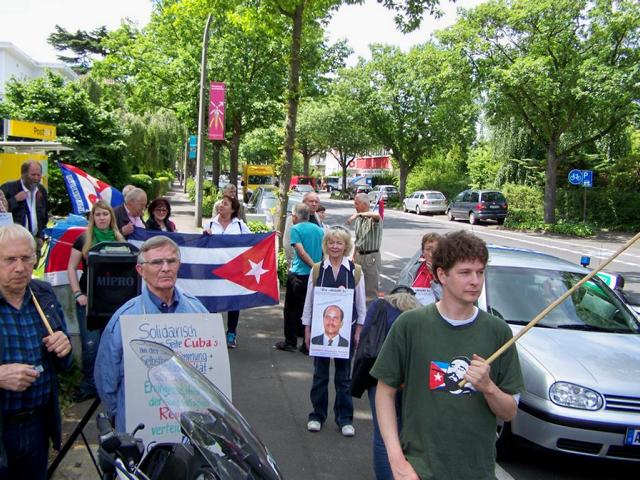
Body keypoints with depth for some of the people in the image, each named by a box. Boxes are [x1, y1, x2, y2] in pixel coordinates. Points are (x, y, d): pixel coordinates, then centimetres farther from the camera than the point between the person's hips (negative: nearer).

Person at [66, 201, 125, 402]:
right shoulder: (83, 240, -1)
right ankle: (88, 386, 11)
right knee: (91, 345, -5)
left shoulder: (119, 240, 5)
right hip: (89, 299, -2)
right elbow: (71, 268, 0)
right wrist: (78, 294, -8)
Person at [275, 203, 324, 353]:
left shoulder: (296, 229, -7)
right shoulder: (319, 229, 8)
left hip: (298, 274, -5)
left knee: (291, 309, 10)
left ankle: (290, 342, 15)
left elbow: (301, 251, -17)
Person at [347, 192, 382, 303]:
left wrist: (358, 214, -48)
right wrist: (354, 256, 16)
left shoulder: (372, 218, -13)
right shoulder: (358, 219, 11)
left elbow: (377, 215, -41)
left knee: (371, 287, -2)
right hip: (359, 255, 8)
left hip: (371, 256, -7)